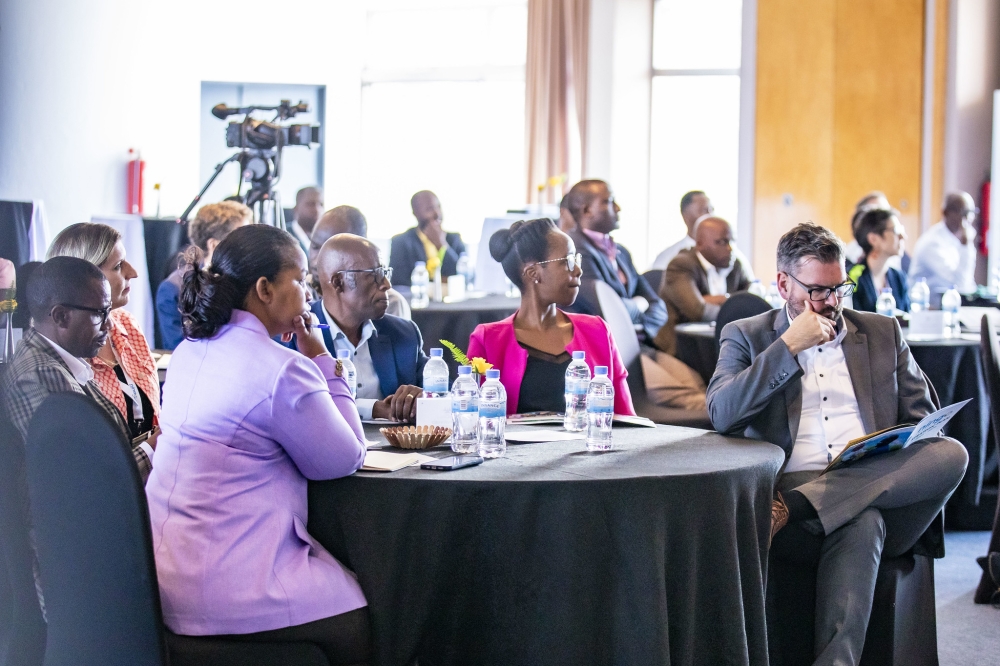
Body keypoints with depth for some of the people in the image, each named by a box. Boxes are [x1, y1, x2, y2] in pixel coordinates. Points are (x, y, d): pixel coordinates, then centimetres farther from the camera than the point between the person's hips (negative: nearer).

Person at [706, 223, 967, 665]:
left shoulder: (883, 333, 22)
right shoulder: (747, 337, 14)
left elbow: (923, 420, 19)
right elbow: (721, 414, -4)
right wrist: (789, 346, -7)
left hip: (880, 488, 4)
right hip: (793, 485, -4)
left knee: (952, 453, -30)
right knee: (862, 522, -39)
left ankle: (789, 510, -33)